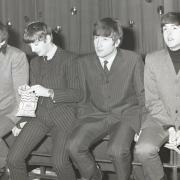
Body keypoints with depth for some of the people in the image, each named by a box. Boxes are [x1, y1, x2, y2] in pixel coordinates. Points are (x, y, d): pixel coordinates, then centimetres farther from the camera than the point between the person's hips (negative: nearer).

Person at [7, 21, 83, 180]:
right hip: (40, 113, 6)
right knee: (13, 159, -10)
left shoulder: (68, 59, -4)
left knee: (59, 162, -26)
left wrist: (49, 92, -19)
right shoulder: (35, 62, 17)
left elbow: (77, 94, -10)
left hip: (63, 114, -5)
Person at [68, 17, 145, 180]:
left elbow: (143, 94, 3)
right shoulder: (84, 62, 6)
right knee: (74, 146, -22)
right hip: (95, 115, 3)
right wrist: (82, 118, 0)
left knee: (117, 150, -31)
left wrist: (143, 124, -4)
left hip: (126, 115, -3)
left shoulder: (133, 60, -2)